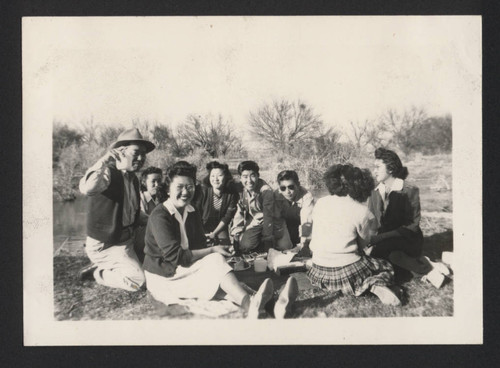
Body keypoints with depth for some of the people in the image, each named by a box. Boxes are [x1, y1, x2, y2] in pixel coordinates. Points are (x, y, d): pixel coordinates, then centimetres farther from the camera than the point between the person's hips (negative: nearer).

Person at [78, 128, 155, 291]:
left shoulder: (134, 179, 7)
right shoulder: (108, 173, -19)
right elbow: (87, 189, -44)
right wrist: (104, 161, -43)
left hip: (126, 240, 9)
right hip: (104, 246, -9)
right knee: (137, 279, -18)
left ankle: (103, 266, 20)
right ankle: (96, 272, 3)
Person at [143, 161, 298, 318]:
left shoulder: (192, 213, 11)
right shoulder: (159, 216, -15)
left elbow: (200, 247, 8)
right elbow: (175, 255, -22)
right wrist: (212, 250, -19)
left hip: (187, 270, 7)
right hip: (165, 277, -7)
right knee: (215, 260, -29)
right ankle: (249, 305, -46)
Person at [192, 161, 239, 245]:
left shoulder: (232, 193, -12)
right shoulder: (203, 191, -15)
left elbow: (227, 217, -10)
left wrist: (214, 233, -14)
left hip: (221, 228, 1)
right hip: (203, 227, -1)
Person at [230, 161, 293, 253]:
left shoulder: (266, 191, -25)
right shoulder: (241, 190, -10)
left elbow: (268, 216, -29)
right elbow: (239, 211, -3)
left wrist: (268, 241, -31)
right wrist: (236, 232, -10)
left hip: (272, 221, -2)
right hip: (255, 223, 3)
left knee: (284, 247, -18)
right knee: (245, 245, -22)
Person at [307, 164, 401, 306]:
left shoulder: (320, 203, 0)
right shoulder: (362, 212, -11)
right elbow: (362, 244, 1)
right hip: (348, 274, -5)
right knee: (386, 267, 18)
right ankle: (377, 285, -13)